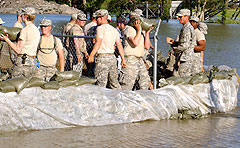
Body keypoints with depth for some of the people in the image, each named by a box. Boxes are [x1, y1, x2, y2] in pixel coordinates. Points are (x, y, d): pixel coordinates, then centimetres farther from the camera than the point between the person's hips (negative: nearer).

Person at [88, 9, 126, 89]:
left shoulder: (100, 28, -6)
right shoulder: (114, 30, 16)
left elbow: (98, 43, -17)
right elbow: (119, 45, 14)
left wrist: (91, 55, -21)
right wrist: (123, 59, 14)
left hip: (102, 58, -7)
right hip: (112, 57, 8)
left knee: (101, 83, -7)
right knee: (114, 80, 13)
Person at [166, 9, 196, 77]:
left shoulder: (187, 29, -17)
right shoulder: (185, 28, 17)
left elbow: (185, 45, -25)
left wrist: (175, 50, -11)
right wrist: (173, 42, 7)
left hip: (185, 60, -11)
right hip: (182, 59, 11)